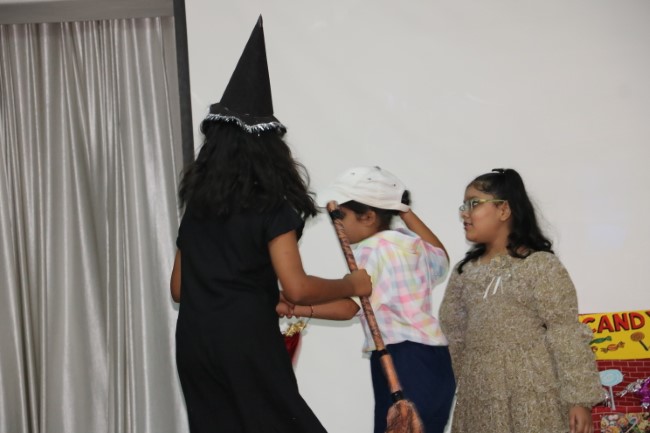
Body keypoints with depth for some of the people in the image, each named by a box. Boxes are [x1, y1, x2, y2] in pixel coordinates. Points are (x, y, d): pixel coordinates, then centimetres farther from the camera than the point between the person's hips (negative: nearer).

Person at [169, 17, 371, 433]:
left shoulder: (196, 207, 13)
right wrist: (351, 285, 1)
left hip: (194, 342, 6)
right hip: (246, 342, -6)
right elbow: (297, 288, -15)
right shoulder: (272, 208, -7)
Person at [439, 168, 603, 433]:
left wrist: (580, 398, -14)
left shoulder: (541, 265, -5)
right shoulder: (464, 272, 12)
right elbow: (452, 337, 13)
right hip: (479, 402, 5)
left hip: (532, 399, -5)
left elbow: (567, 336, -9)